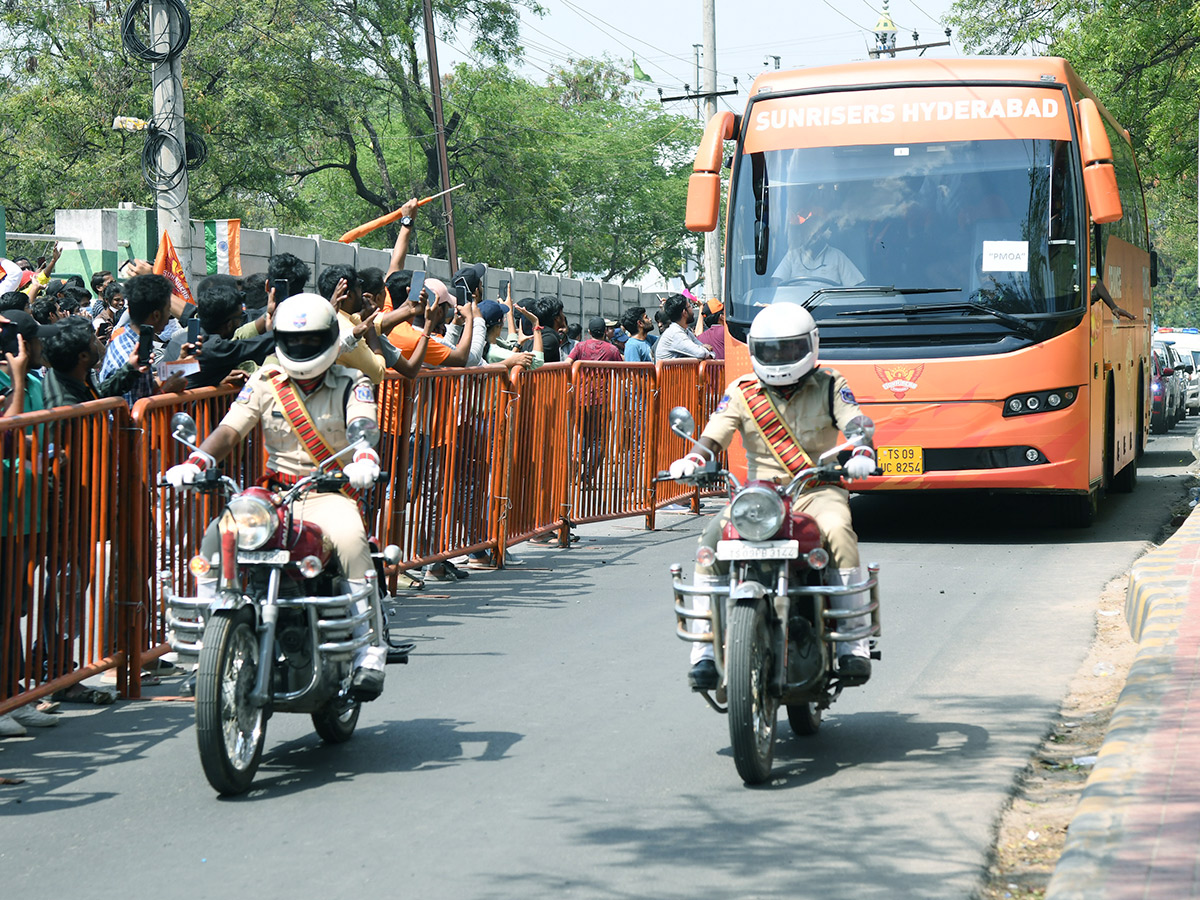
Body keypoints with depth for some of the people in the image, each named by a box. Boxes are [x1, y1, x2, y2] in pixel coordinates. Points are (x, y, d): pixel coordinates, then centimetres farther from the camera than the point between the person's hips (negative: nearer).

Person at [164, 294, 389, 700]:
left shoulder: (352, 384, 3)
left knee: (349, 538, -35)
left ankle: (370, 644, -27)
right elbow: (230, 429, 0)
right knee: (216, 538, -21)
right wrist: (196, 462, -20)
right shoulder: (264, 381, 10)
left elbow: (364, 428, -17)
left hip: (329, 493, -3)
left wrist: (364, 459, -41)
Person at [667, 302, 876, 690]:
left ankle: (855, 642, -27)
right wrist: (692, 460, -21)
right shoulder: (742, 392, 10)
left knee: (839, 532, -35)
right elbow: (715, 433, 1)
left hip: (818, 489, -2)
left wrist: (860, 454, -29)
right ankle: (705, 649, -17)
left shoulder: (828, 386, 7)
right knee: (712, 539, -24)